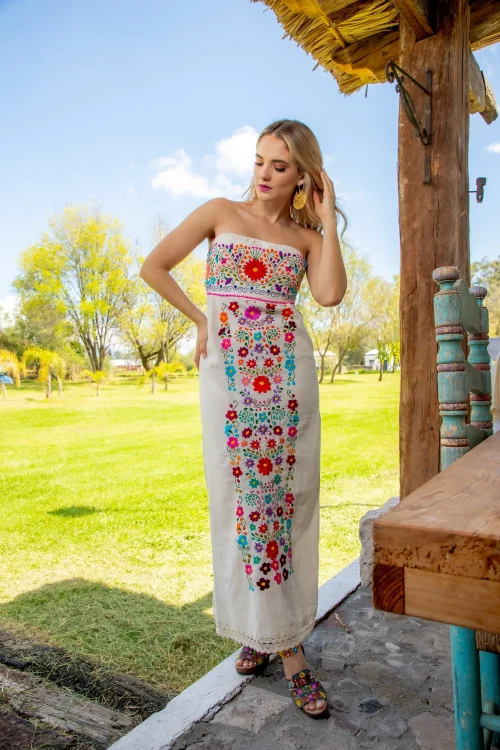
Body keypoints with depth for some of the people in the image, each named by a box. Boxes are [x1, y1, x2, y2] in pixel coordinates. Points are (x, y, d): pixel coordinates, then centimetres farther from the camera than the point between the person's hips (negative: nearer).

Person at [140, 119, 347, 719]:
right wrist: (202, 319, 4)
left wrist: (328, 220, -1)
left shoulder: (306, 235, 12)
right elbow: (153, 267, 7)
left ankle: (272, 630, 17)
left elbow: (330, 293, -8)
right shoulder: (220, 212, 10)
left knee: (285, 494, 1)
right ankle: (281, 642, 15)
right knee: (239, 495, 0)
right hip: (228, 370, -1)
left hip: (287, 372, 2)